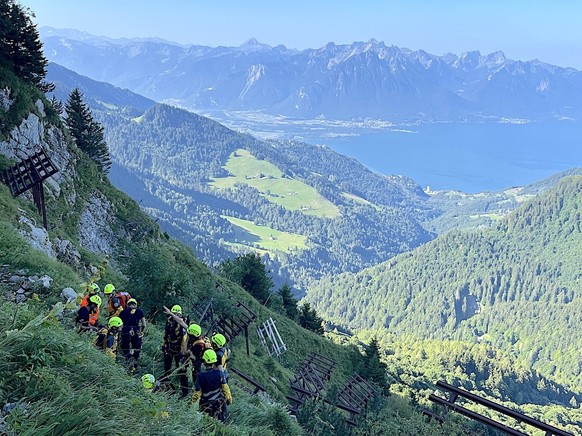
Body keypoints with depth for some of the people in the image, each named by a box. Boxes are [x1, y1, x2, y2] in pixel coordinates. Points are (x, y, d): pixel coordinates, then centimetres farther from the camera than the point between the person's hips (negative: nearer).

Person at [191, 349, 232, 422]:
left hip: (206, 404, -2)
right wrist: (229, 398, 10)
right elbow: (225, 387, -6)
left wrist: (192, 402, 7)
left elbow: (197, 392, -10)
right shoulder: (220, 373, -15)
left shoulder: (201, 376, -19)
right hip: (219, 402, 2)